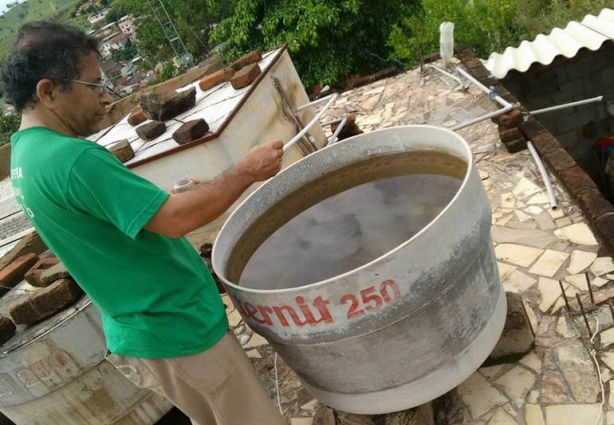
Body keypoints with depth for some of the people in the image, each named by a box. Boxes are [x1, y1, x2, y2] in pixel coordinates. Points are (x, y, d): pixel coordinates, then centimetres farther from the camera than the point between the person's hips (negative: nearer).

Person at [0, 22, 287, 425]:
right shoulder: (72, 159, -27)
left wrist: (170, 196, 9)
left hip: (136, 328, 10)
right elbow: (175, 220, -29)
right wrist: (247, 171, -18)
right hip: (174, 327, -9)